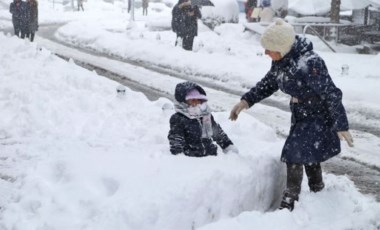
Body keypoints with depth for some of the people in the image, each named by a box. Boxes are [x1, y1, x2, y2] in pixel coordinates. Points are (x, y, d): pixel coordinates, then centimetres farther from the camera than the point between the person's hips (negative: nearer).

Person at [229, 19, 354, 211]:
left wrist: (341, 126, -22)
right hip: (300, 116, 8)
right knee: (309, 156, 19)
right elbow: (268, 84, 11)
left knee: (294, 155, -11)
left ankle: (289, 204, -3)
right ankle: (317, 192, 37)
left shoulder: (309, 64, -32)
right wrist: (246, 101, 2)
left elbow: (332, 94, -27)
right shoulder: (281, 61, -6)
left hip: (318, 117, -8)